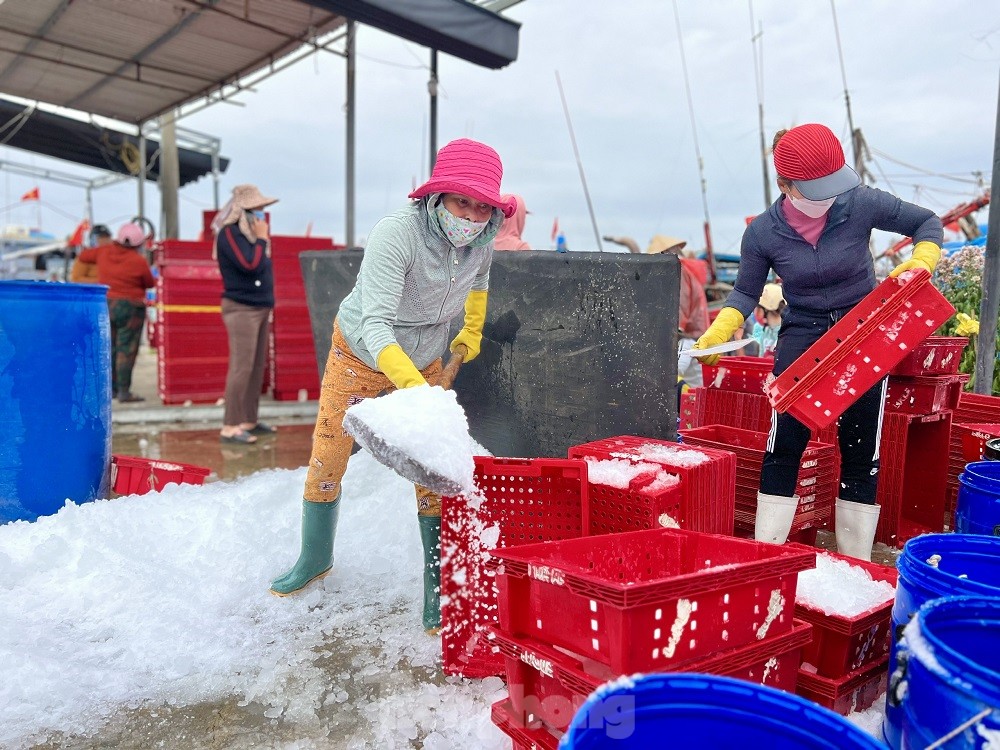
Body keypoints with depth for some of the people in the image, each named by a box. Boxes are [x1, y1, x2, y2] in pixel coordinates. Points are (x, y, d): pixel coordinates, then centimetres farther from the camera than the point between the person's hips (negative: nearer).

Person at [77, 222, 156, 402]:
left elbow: (84, 256, 20)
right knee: (126, 350, -4)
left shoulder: (104, 252, 3)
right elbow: (149, 283, 1)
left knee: (109, 348, 13)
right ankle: (124, 392, -5)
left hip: (104, 305, 6)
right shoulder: (139, 261, -12)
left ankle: (111, 389, 17)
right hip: (129, 308, -6)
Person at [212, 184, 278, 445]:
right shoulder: (230, 233, -11)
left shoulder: (248, 232, 17)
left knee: (258, 367, 11)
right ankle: (230, 427, -8)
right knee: (242, 367, -12)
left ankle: (249, 420, 18)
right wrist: (261, 238, -11)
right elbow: (250, 265, -21)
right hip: (241, 309, -10)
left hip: (260, 307, 10)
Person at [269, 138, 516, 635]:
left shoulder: (482, 240, -16)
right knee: (326, 462, 7)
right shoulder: (396, 234, -34)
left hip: (423, 363, 3)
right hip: (358, 353, -3)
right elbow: (376, 323, -44)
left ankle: (438, 588, 9)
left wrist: (471, 331, 12)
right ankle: (314, 559, 34)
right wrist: (412, 386, -57)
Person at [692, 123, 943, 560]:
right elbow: (746, 293, 0)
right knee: (783, 446, -8)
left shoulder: (860, 204, -11)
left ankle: (855, 568, 19)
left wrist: (920, 263, -16)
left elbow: (927, 222, 2)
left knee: (861, 453, 6)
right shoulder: (762, 233, -10)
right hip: (801, 338, -1)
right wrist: (718, 333, -16)